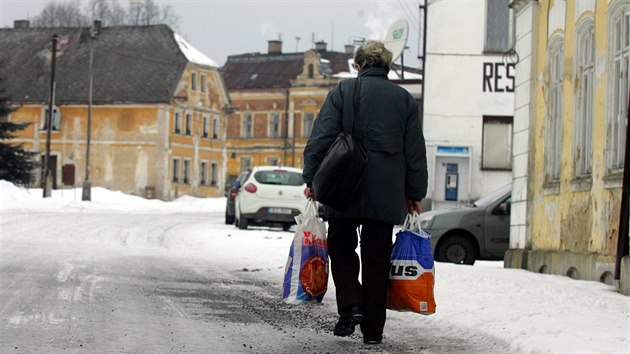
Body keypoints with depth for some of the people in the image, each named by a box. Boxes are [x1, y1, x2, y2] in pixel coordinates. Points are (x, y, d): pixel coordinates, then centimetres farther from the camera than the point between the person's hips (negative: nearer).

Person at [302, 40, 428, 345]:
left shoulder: (342, 91, 1)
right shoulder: (404, 99, 8)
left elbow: (320, 139, -5)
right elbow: (416, 151, 8)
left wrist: (311, 179, 2)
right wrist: (415, 193, 14)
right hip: (386, 194, 2)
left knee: (341, 247, 14)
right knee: (377, 257, 6)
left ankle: (350, 305, -7)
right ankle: (373, 329, 8)